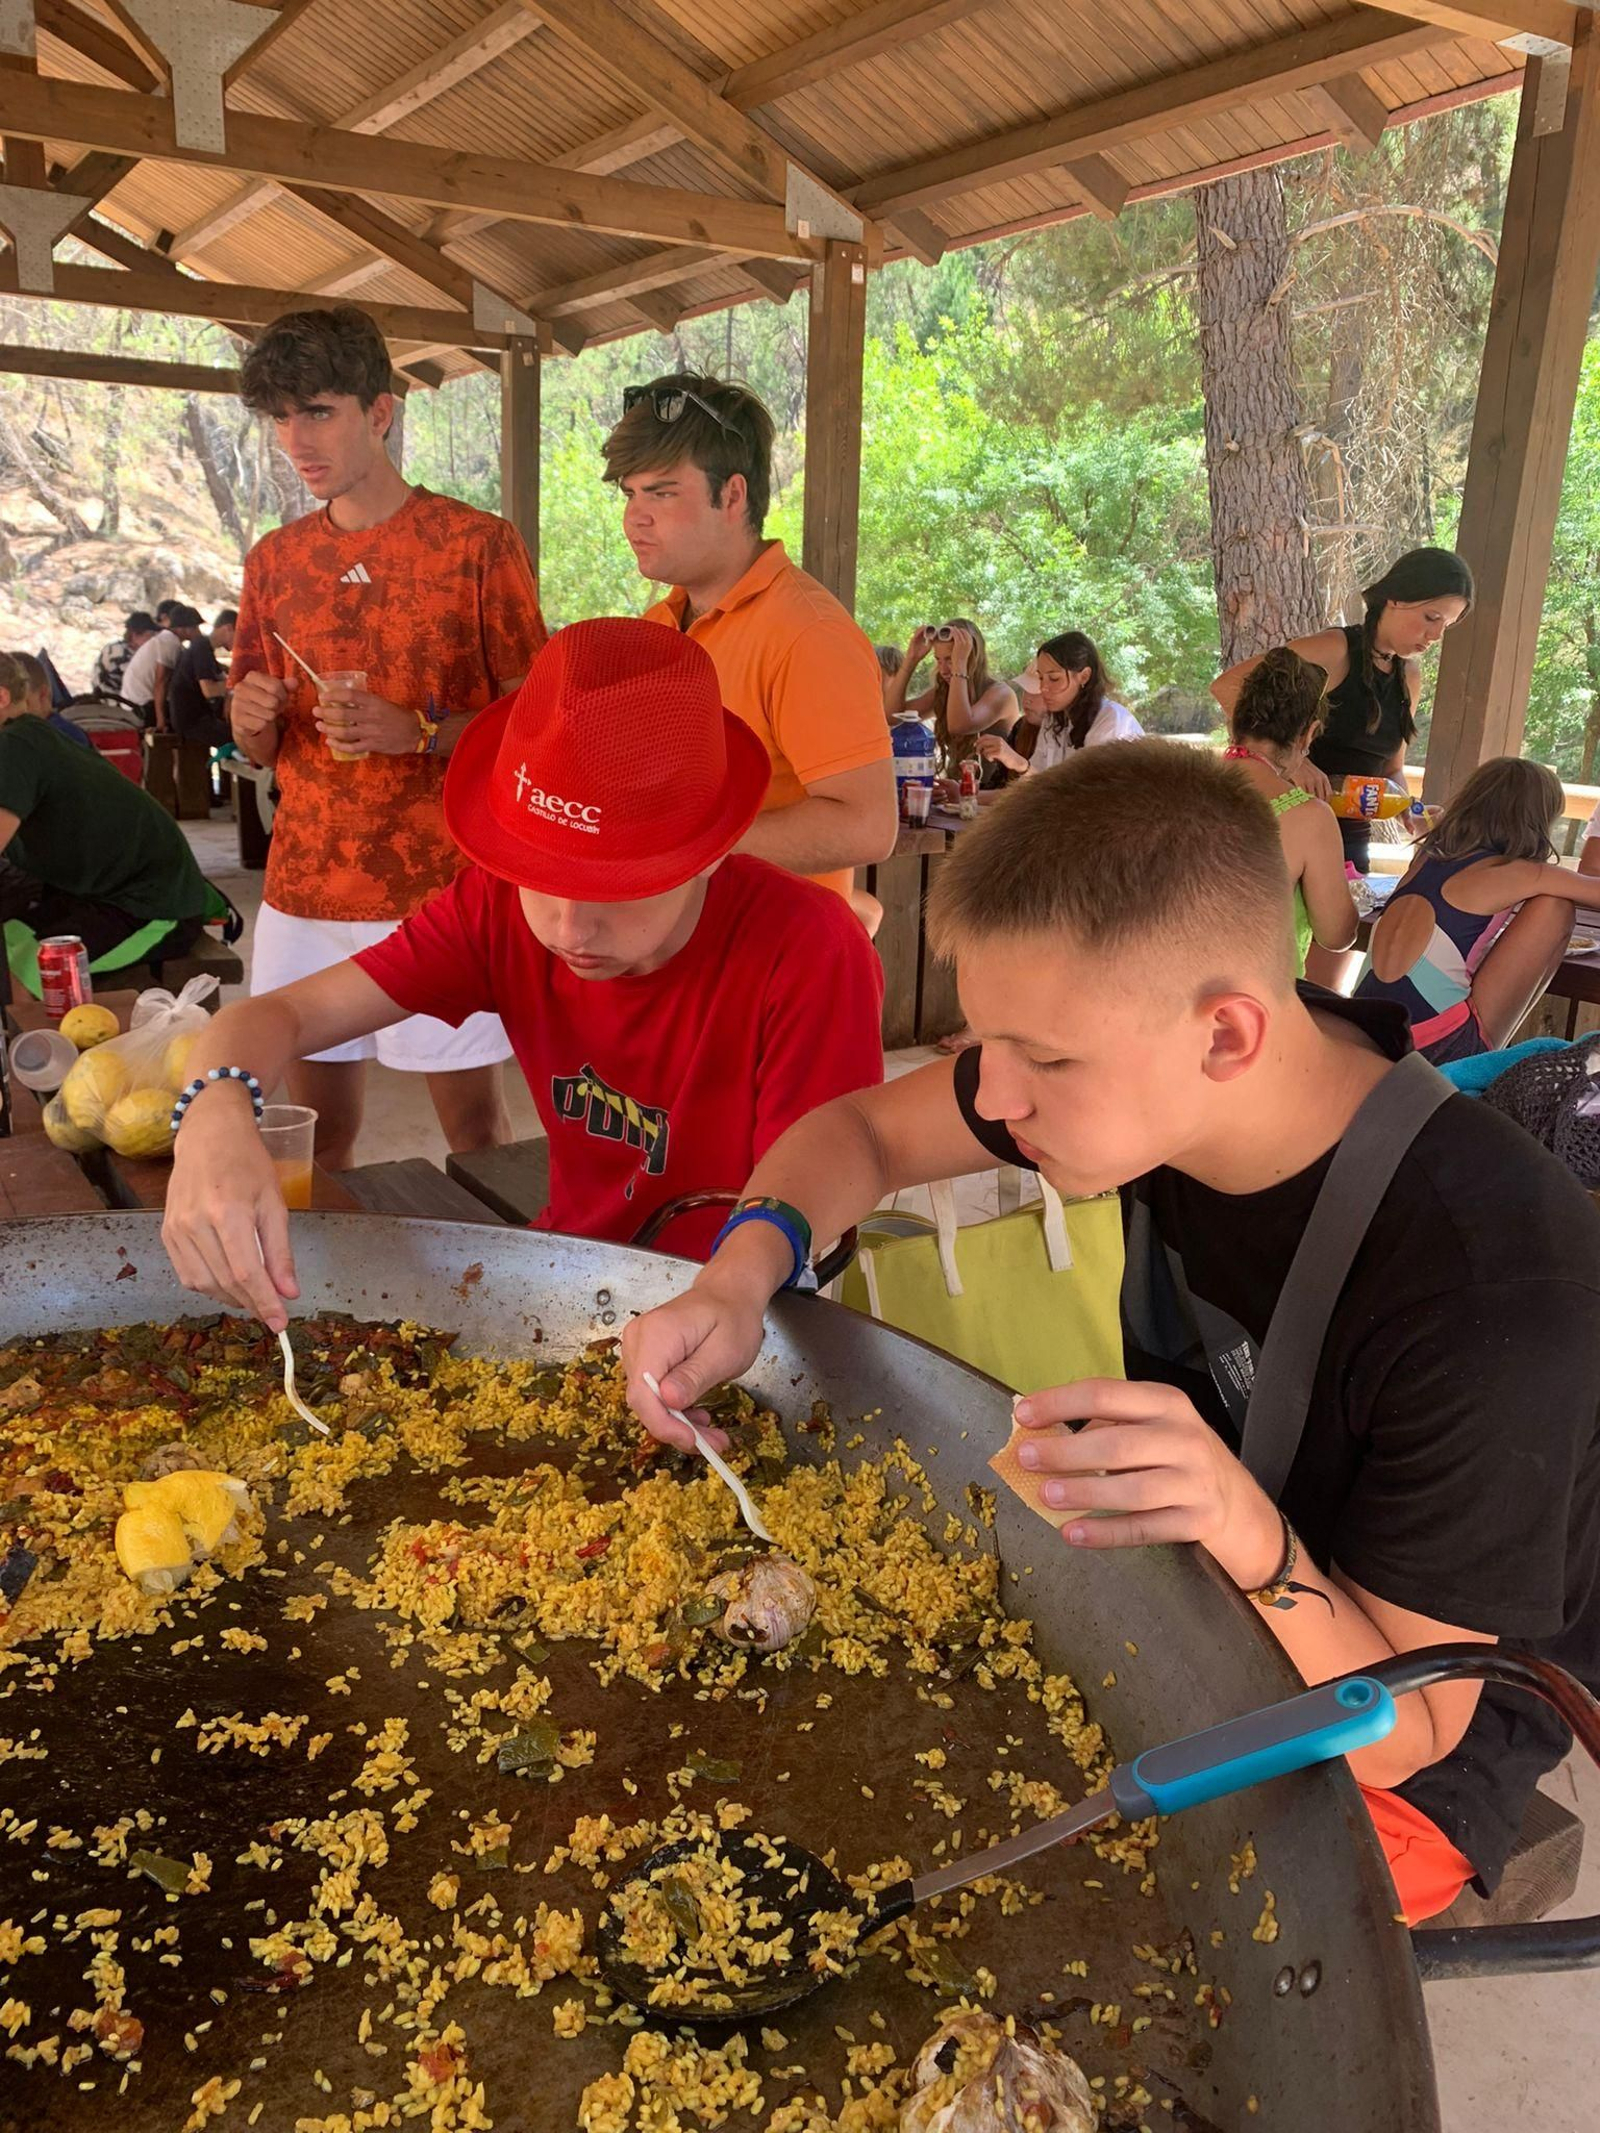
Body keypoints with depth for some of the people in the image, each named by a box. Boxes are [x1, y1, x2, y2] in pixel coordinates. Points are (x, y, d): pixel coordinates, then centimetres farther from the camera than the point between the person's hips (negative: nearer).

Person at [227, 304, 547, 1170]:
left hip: (441, 888, -4)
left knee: (473, 1117, 4)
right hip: (302, 890, 4)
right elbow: (261, 745, 18)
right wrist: (251, 718, -5)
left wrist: (418, 732, -20)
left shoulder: (478, 544, -2)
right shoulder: (274, 560, 12)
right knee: (317, 1129, 9)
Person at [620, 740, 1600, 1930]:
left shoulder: (1501, 1296, -35)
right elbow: (863, 1130, -2)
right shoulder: (1136, 1058, -17)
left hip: (1401, 1769, -5)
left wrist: (1243, 1532, -45)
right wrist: (737, 1285, -21)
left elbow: (1401, 1729, -25)